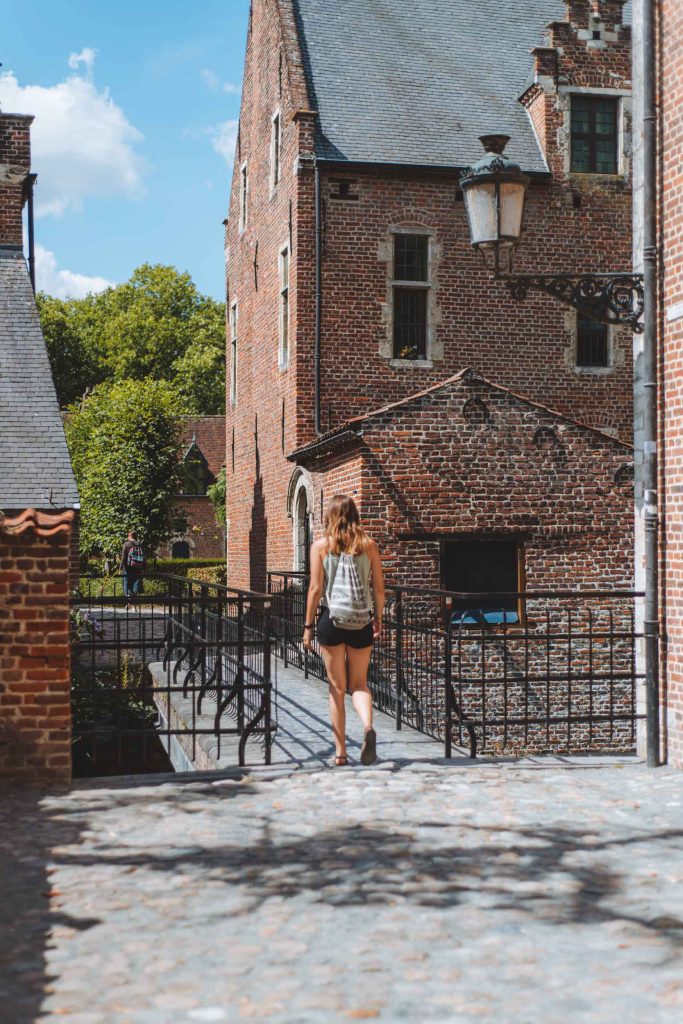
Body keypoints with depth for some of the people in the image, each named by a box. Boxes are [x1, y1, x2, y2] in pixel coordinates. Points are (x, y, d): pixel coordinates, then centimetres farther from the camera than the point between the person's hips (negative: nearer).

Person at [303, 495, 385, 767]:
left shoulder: (321, 545, -1)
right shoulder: (368, 544, 3)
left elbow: (316, 588, -4)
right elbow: (379, 587, 4)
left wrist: (308, 626, 2)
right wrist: (378, 618, 18)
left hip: (332, 618, -1)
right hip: (361, 620, 1)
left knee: (337, 687, 8)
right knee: (359, 683, 13)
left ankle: (340, 752, 8)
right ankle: (368, 726, -17)